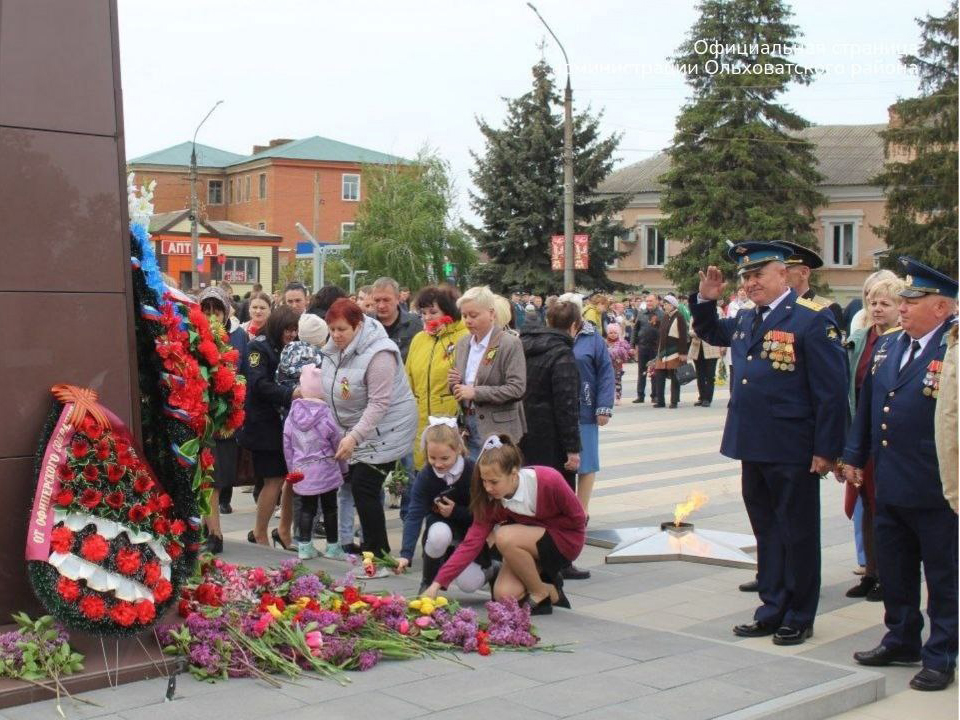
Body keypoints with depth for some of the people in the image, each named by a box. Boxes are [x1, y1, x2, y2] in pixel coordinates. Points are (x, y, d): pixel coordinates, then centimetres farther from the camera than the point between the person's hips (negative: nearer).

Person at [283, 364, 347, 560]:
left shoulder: (292, 415, -2)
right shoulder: (325, 415, -13)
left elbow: (287, 445, 4)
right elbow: (337, 443, -5)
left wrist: (291, 468, 16)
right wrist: (343, 468, 9)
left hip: (301, 472, 3)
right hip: (326, 471, -3)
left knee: (306, 508, 11)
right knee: (330, 508, 8)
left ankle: (304, 545, 10)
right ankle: (332, 546, 14)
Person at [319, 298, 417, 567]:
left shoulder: (378, 354, -24)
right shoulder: (334, 349, 3)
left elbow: (379, 403, -26)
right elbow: (331, 389, 16)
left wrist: (354, 437, -29)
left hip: (384, 430, -8)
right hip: (356, 430, 8)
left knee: (364, 488, -12)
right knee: (357, 485, 9)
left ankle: (380, 557, -4)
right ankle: (370, 547, 21)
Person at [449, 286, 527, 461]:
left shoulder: (510, 343, -10)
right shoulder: (462, 343, 11)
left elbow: (517, 388, -17)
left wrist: (476, 392, -20)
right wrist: (454, 383, -3)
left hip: (497, 429, -6)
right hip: (468, 426, 6)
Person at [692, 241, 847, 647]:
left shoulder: (812, 321, -12)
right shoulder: (745, 321, 10)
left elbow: (832, 391, -13)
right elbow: (710, 333, 31)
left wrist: (826, 450, -15)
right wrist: (706, 300, 12)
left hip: (792, 453, -7)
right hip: (753, 447, 7)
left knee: (798, 534, 6)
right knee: (766, 532, 15)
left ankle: (799, 617, 18)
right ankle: (773, 609, 27)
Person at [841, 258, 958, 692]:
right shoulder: (887, 346, 10)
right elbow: (866, 406, 17)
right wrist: (854, 456, 15)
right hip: (890, 485, 7)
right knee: (894, 570, 17)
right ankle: (902, 641, 33)